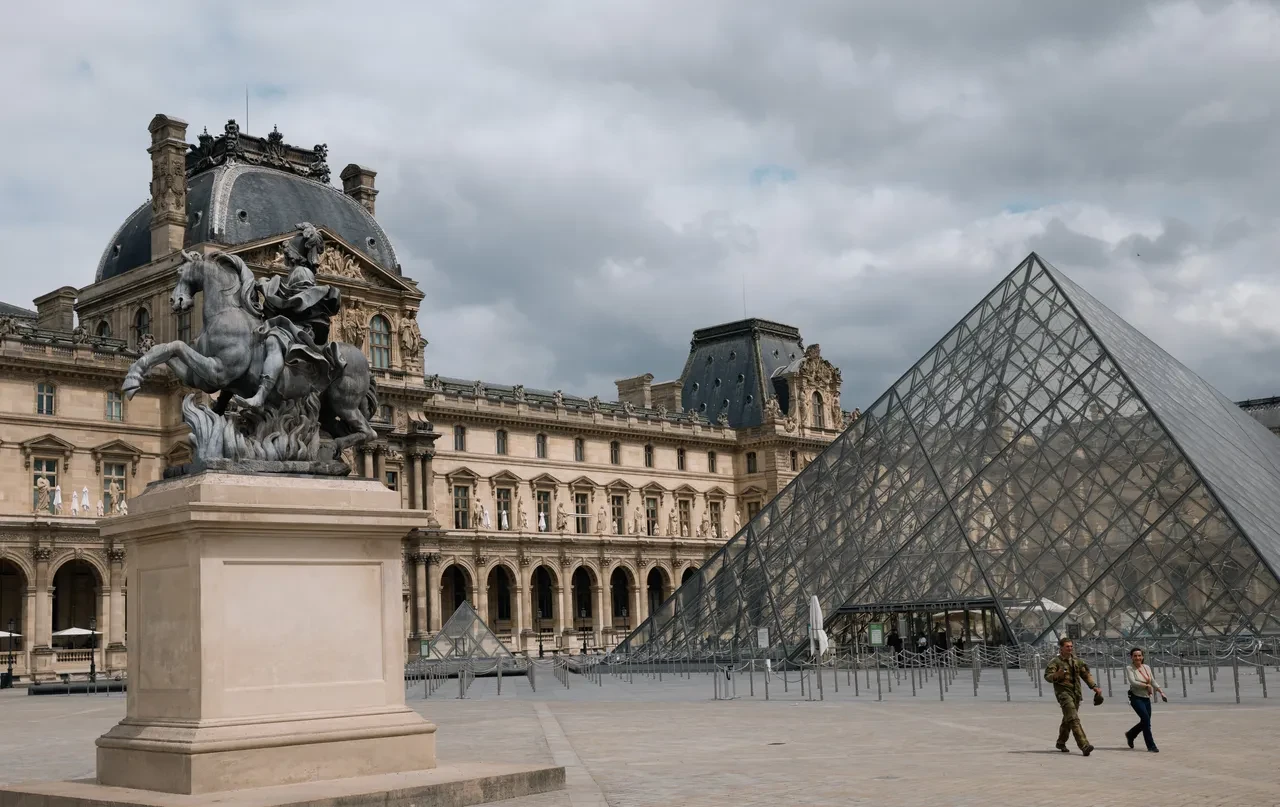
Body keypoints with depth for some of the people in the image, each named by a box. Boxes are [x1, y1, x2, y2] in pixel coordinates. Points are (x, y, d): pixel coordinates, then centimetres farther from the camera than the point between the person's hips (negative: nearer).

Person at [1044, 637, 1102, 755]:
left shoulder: (1077, 661, 13)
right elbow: (1047, 676, -14)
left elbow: (1086, 675, 20)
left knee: (1068, 720, 16)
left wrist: (1095, 686, 8)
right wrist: (1056, 676, -34)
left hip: (1076, 693, 7)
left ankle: (1061, 743, 34)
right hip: (1063, 692, -7)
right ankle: (1084, 745, -27)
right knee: (1073, 719, -18)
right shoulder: (1055, 661, -6)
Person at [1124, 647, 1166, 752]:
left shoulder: (1147, 667, 8)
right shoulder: (1129, 668, -8)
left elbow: (1153, 682, 12)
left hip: (1146, 698, 6)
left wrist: (1161, 692, 2)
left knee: (1145, 722, 11)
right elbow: (1133, 682, -21)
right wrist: (1146, 686, -20)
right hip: (1136, 698, -6)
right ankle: (1151, 745, -7)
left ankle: (1130, 735, 38)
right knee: (1146, 719, -16)